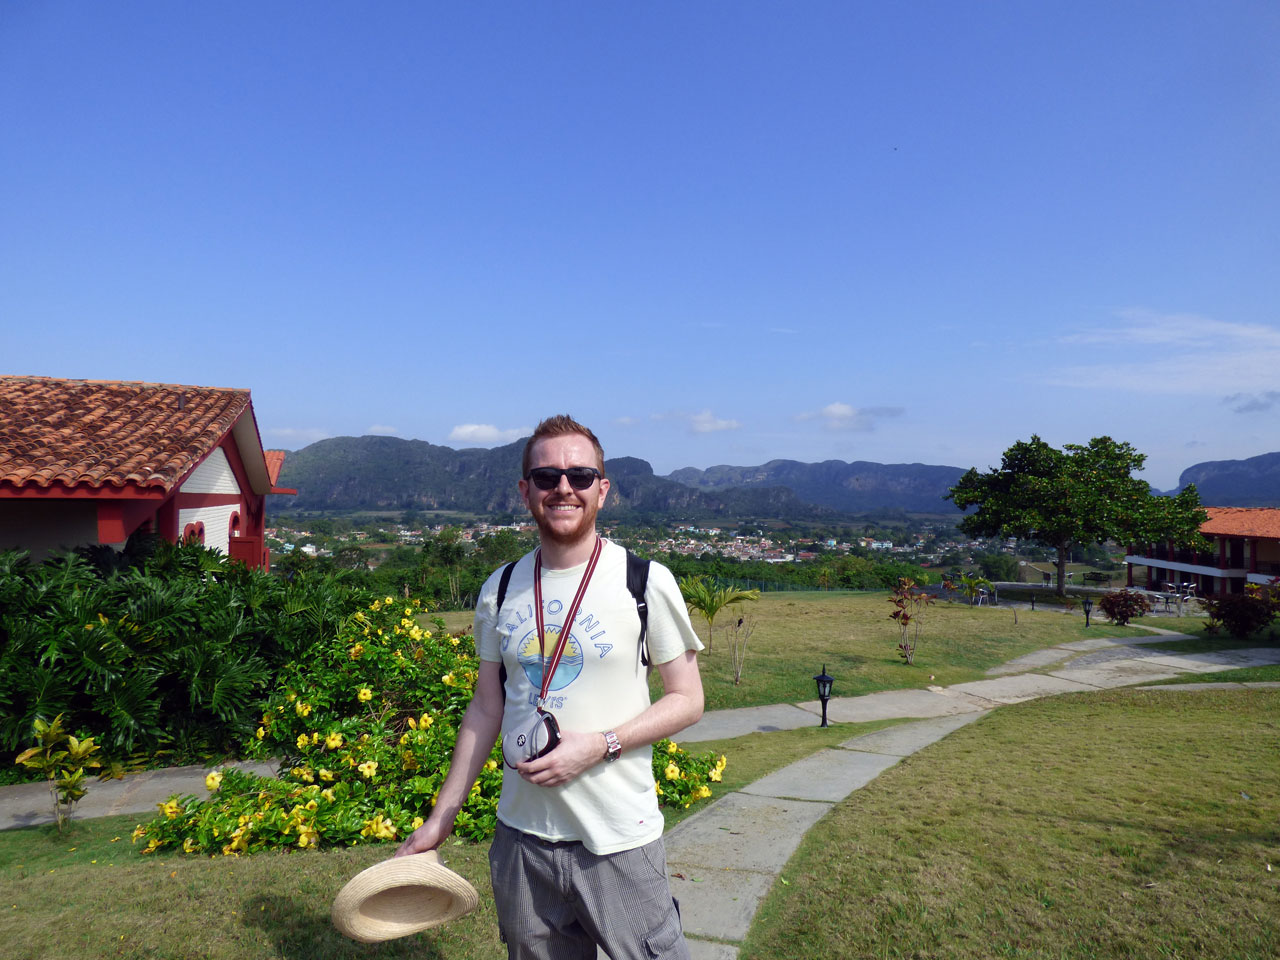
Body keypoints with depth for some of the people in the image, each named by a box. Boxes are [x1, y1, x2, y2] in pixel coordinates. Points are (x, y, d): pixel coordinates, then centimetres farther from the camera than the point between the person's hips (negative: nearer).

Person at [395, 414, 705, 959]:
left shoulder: (646, 582, -9)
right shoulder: (499, 591, 2)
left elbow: (688, 699, -4)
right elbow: (486, 708, 10)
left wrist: (601, 744, -18)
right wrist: (440, 818, 10)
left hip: (618, 839, -3)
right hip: (521, 836, 3)